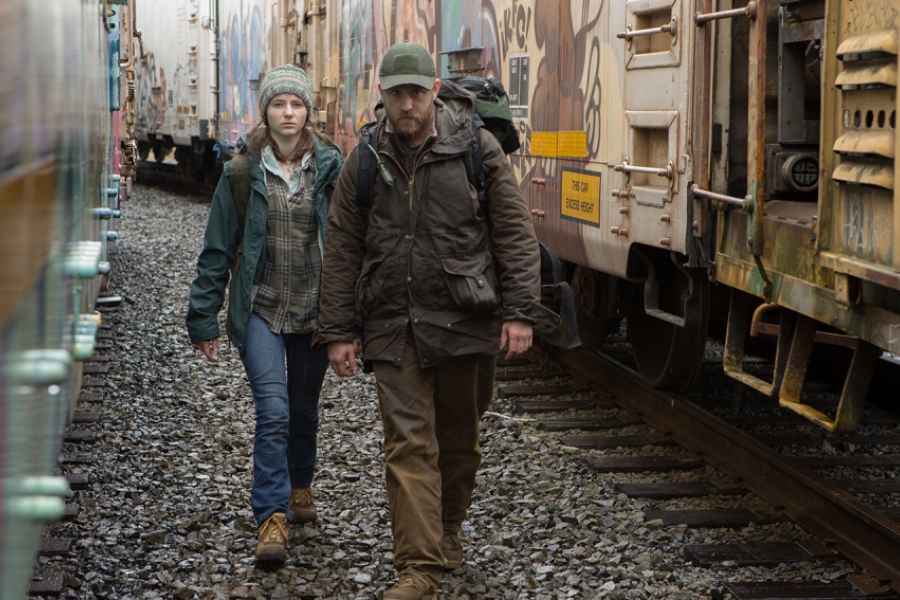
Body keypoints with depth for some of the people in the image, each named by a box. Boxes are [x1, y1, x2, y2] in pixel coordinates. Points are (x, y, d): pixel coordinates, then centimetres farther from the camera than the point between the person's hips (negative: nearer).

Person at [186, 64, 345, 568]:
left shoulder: (332, 168, 0)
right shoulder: (242, 173, -2)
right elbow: (218, 249, 2)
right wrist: (204, 317, 0)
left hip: (315, 311, 2)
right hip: (261, 309, -2)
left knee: (304, 409, 16)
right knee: (273, 410, -15)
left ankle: (300, 485, 41)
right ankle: (273, 517, -12)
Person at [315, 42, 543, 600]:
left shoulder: (477, 150, -3)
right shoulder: (364, 162, 3)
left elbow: (516, 235, -2)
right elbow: (342, 252, 6)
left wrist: (520, 312, -8)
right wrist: (337, 331, 3)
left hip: (467, 322, 0)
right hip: (394, 327, 1)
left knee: (459, 439, 14)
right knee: (409, 444, -6)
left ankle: (448, 531, 38)